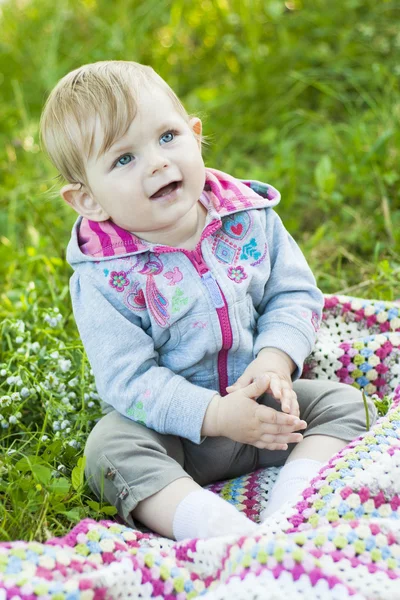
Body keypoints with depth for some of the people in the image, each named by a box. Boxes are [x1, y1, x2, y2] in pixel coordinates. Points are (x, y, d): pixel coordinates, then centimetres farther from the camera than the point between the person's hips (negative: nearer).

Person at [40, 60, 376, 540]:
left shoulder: (250, 218, -8)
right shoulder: (103, 280, -18)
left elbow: (295, 294, -1)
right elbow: (128, 379, -20)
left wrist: (276, 359, -22)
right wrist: (215, 414, -30)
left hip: (262, 405, 4)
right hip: (174, 432, -3)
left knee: (341, 401, -11)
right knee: (108, 448, -29)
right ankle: (224, 531, -39)